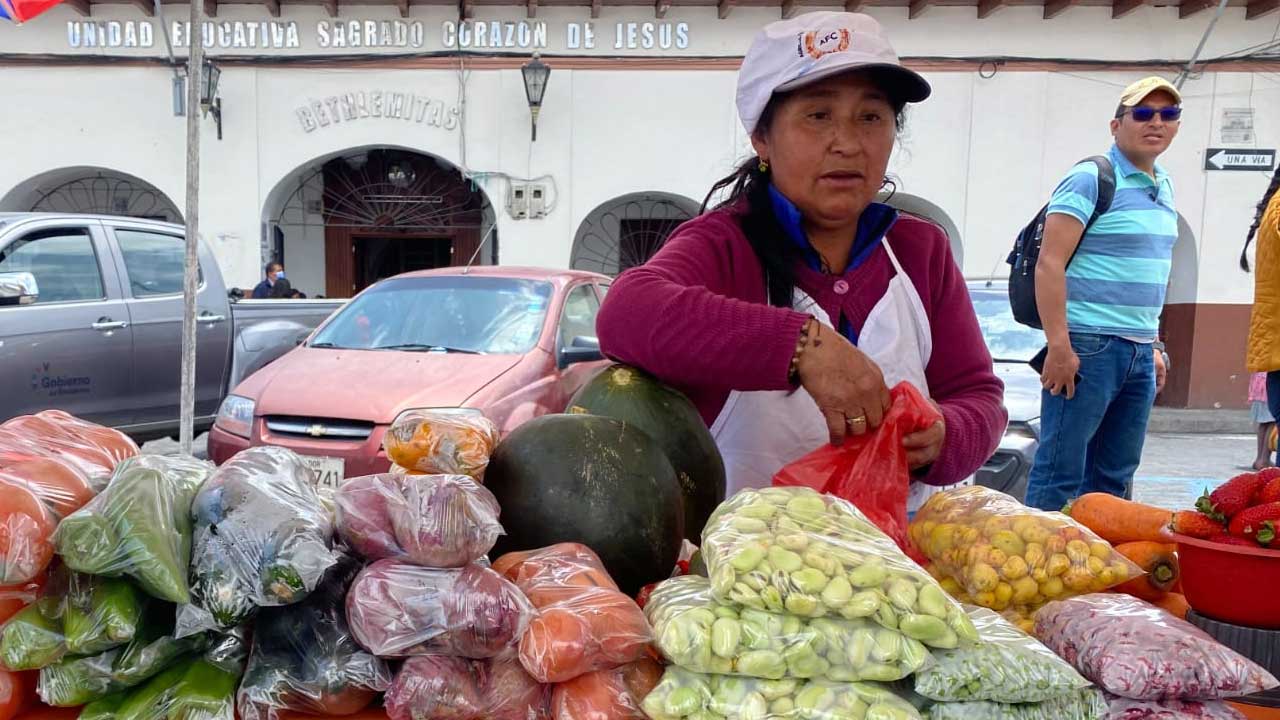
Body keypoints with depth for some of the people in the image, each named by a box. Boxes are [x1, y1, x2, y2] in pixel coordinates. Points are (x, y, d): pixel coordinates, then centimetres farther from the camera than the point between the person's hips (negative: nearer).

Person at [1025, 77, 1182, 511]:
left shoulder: (1164, 188, 17)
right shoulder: (1090, 180, -7)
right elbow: (1049, 264, -14)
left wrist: (1154, 346, 18)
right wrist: (1058, 346, -20)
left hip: (1141, 353, 8)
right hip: (1088, 346, -8)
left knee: (1115, 477, 12)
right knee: (1061, 475, -4)